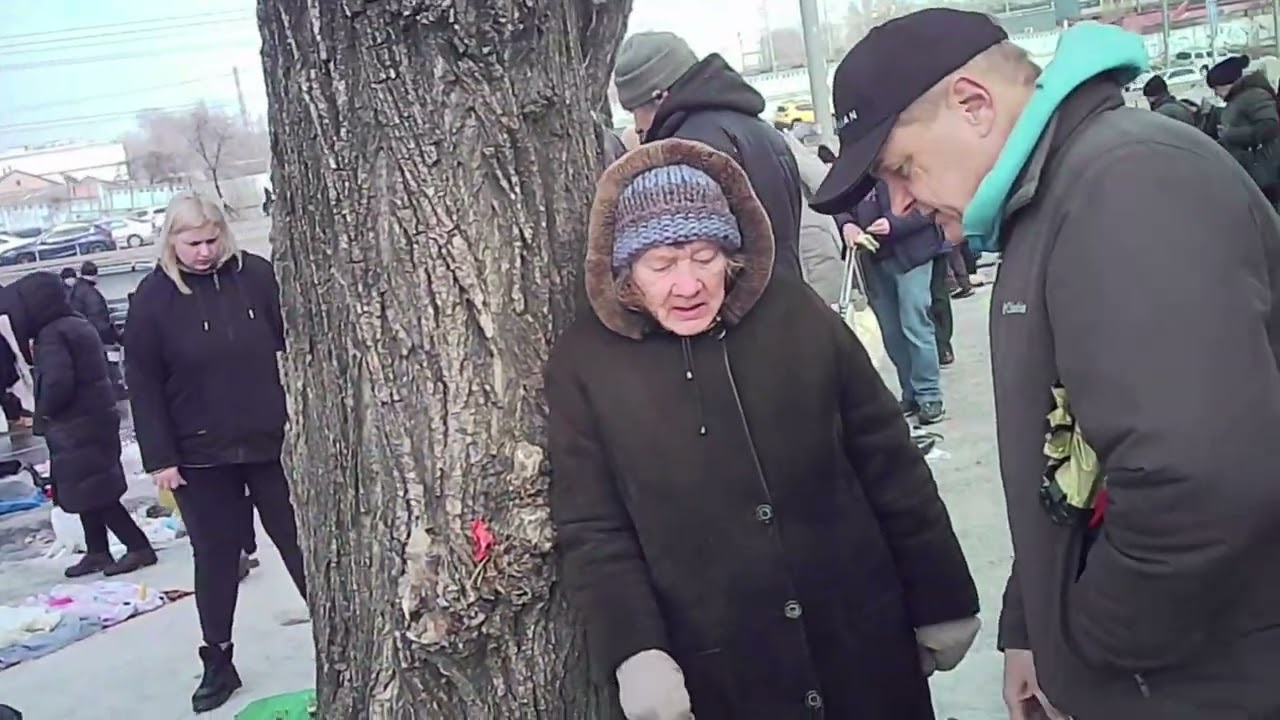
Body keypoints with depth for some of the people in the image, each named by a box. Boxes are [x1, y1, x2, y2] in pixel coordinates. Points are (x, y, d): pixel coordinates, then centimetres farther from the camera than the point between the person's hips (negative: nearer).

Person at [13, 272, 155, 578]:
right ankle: (97, 552, 23)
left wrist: (43, 411, -9)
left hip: (77, 427, -10)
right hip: (94, 418, 10)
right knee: (92, 491, 16)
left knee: (92, 493, -4)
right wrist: (46, 412, 14)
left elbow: (56, 382, -28)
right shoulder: (79, 325, 12)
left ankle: (138, 546, -1)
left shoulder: (52, 334, -17)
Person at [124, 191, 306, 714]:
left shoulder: (258, 275, -2)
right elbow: (144, 383, -2)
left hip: (274, 442, 0)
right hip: (201, 456, 0)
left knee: (301, 544, 8)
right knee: (215, 558, 11)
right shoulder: (153, 297, -3)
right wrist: (160, 457, -5)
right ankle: (218, 663, 25)